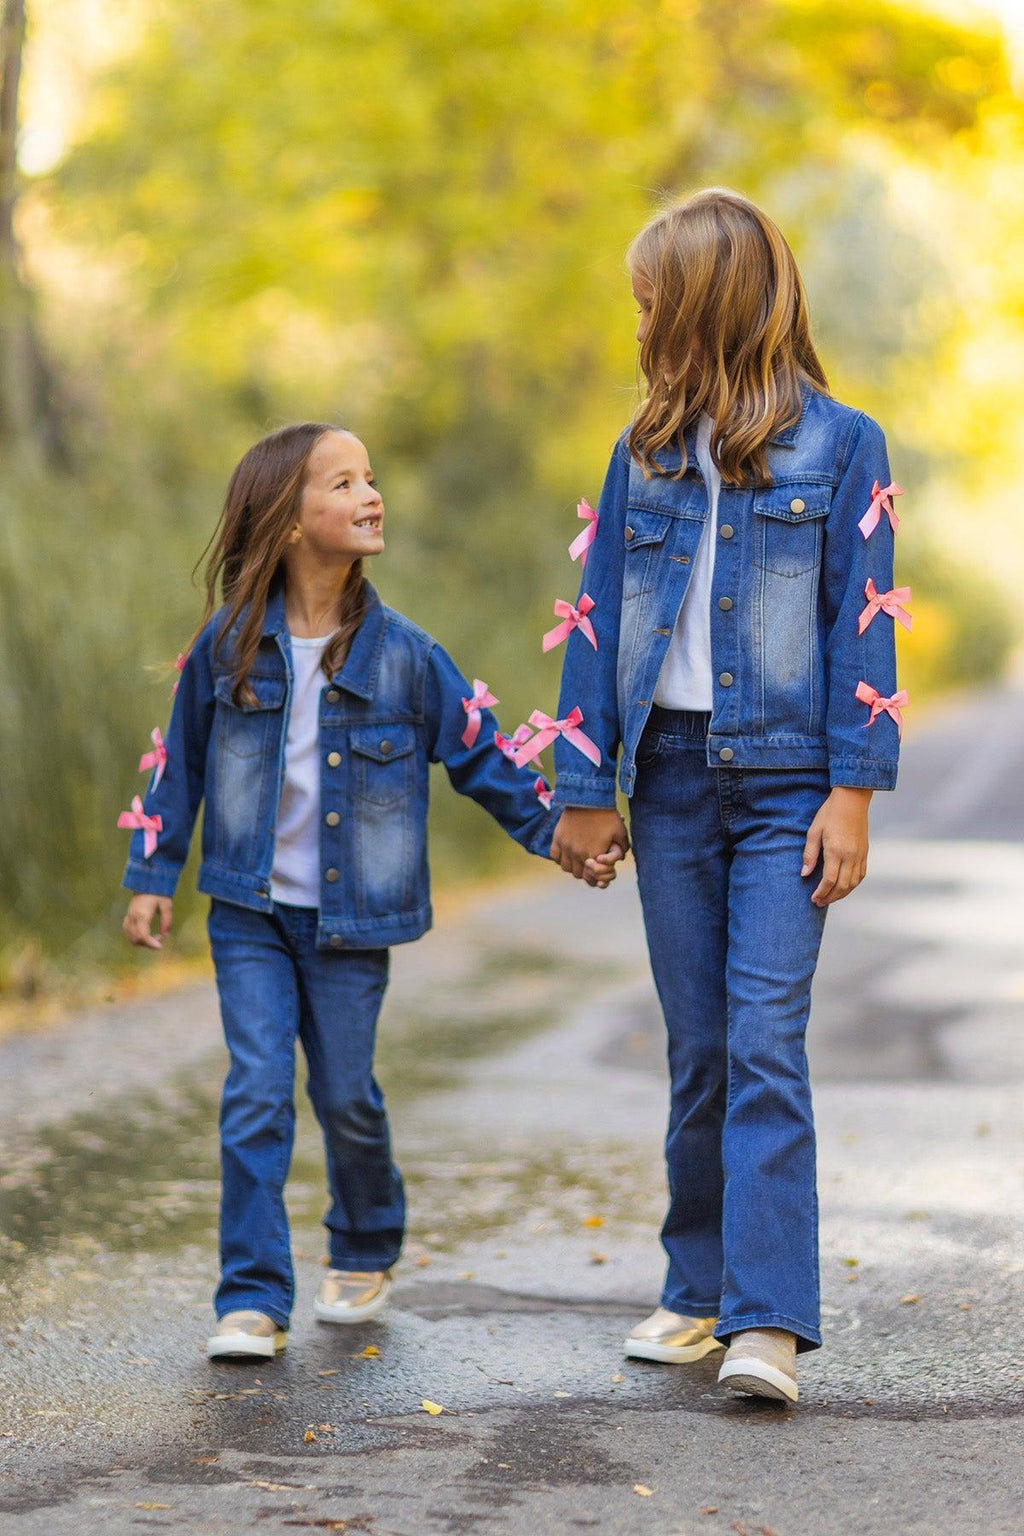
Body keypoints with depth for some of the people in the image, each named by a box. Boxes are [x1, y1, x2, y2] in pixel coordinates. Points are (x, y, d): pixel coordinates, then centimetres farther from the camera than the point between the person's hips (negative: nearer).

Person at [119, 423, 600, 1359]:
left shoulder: (402, 653, -6)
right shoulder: (229, 644, -4)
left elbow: (478, 751, 5)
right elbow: (180, 759, 6)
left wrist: (554, 829, 2)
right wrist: (152, 876, 7)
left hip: (353, 920, 0)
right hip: (249, 912, 0)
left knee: (347, 1097, 8)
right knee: (257, 1097, -7)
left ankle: (366, 1255, 35)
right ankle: (253, 1298, -2)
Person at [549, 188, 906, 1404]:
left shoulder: (840, 445, 0)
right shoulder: (644, 452, 11)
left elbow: (863, 622, -4)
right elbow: (598, 620, 11)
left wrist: (852, 792, -10)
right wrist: (586, 790, 7)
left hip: (785, 777, -4)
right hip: (672, 776, 4)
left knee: (765, 1041, -12)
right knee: (698, 1048, 8)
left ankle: (769, 1321, -15)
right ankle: (701, 1290, 18)